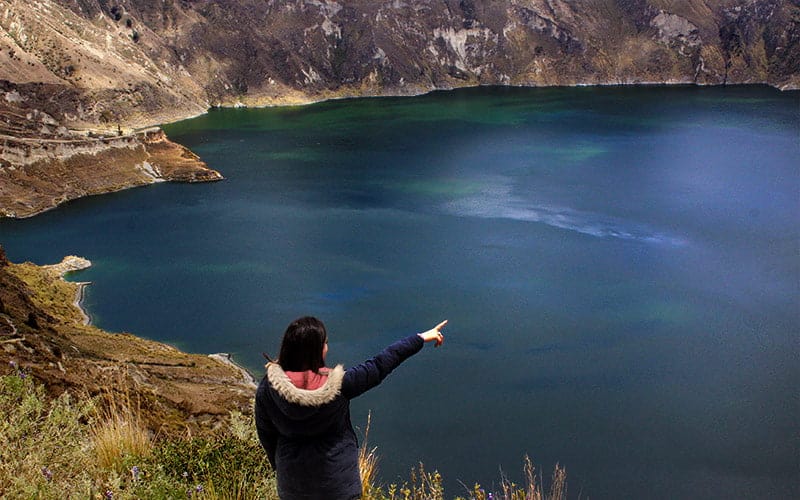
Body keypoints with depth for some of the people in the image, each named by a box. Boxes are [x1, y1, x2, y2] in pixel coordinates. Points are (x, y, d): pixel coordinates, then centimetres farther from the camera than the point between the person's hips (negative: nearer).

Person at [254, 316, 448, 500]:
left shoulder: (267, 388, -17)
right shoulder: (339, 384, -24)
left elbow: (266, 434, -2)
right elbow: (380, 366, -13)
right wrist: (421, 338, 0)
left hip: (292, 483, 3)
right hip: (337, 483, -2)